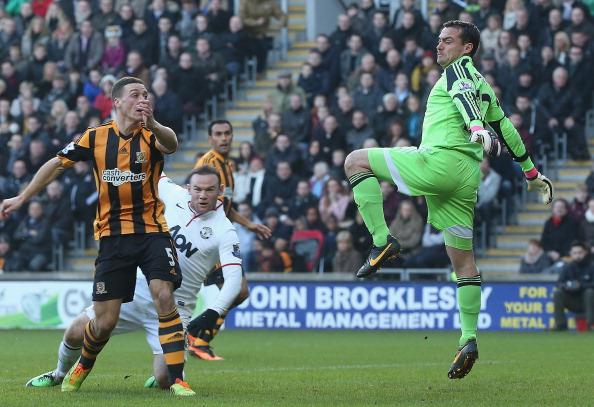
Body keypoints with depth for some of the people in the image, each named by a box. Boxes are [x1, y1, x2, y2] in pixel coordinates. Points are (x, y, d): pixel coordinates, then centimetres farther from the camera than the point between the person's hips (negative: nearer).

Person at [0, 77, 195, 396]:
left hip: (152, 231, -1)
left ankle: (177, 378, -15)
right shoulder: (96, 137, 2)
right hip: (112, 235, 1)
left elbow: (171, 144, -29)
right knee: (105, 322, 1)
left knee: (164, 297, -21)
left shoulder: (151, 137, -4)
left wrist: (152, 124, -51)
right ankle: (83, 366, 33)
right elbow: (57, 164, 13)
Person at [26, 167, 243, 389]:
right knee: (76, 332, -2)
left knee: (165, 379, -17)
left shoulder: (224, 232, -13)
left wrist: (212, 314, -37)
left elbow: (234, 278, -23)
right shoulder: (174, 195, 0)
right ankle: (59, 374, 30)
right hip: (137, 289, 4)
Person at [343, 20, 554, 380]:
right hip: (467, 178, 9)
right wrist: (531, 173, 36)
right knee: (463, 260, 10)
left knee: (356, 161, -2)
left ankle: (383, 241, -12)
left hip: (440, 161, -9)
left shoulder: (459, 68, 1)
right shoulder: (482, 83, 26)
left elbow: (465, 96, -20)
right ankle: (469, 340, 4)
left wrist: (477, 128, -40)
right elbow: (505, 127, 31)